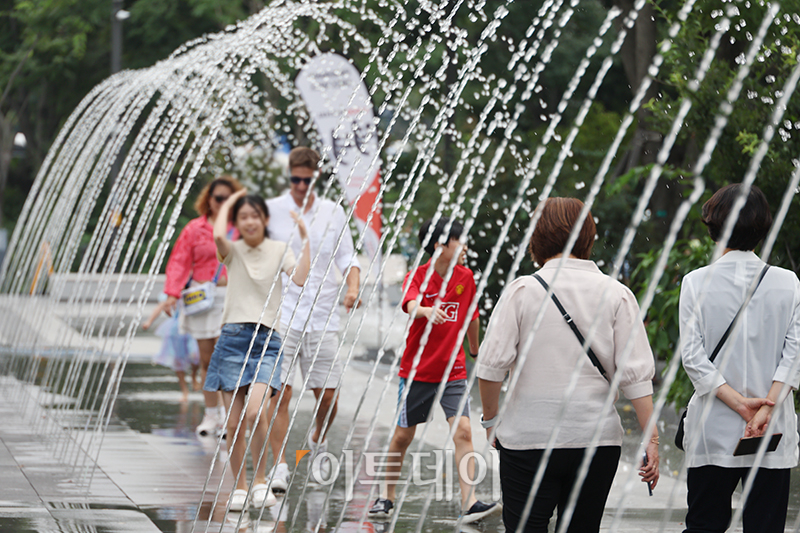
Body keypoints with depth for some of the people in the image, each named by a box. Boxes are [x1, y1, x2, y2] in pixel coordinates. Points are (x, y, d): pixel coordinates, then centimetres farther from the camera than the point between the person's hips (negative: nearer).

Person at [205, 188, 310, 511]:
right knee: (234, 422, 0)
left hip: (267, 340, -1)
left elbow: (300, 278, -10)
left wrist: (305, 238, -10)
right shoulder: (232, 252, 7)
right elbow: (218, 236, -17)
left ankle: (260, 481, -4)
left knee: (255, 413, -20)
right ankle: (239, 488, 14)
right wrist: (227, 204, -1)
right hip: (233, 336, 1)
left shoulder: (279, 251, 8)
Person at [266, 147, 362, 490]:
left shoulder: (334, 212, 9)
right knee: (280, 393, -11)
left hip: (323, 316, 3)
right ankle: (279, 466, -7)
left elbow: (347, 257, 12)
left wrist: (353, 287, -7)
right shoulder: (271, 209, 1)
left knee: (328, 396, 4)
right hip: (282, 315, -3)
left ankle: (318, 442, 33)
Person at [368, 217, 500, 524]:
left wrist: (475, 349, 29)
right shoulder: (417, 277, -9)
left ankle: (469, 504, -20)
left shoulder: (466, 277, 2)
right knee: (403, 435, 8)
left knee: (462, 430, -14)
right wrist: (427, 310, -53)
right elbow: (411, 305, -31)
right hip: (417, 370, -2)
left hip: (453, 372, 2)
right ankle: (387, 496, 27)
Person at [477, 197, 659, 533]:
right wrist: (651, 438, -1)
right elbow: (635, 373, -3)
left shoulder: (521, 291, -5)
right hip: (598, 438, 2)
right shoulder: (616, 295, 1)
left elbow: (491, 366, -7)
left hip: (528, 439, -2)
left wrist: (491, 418, 8)